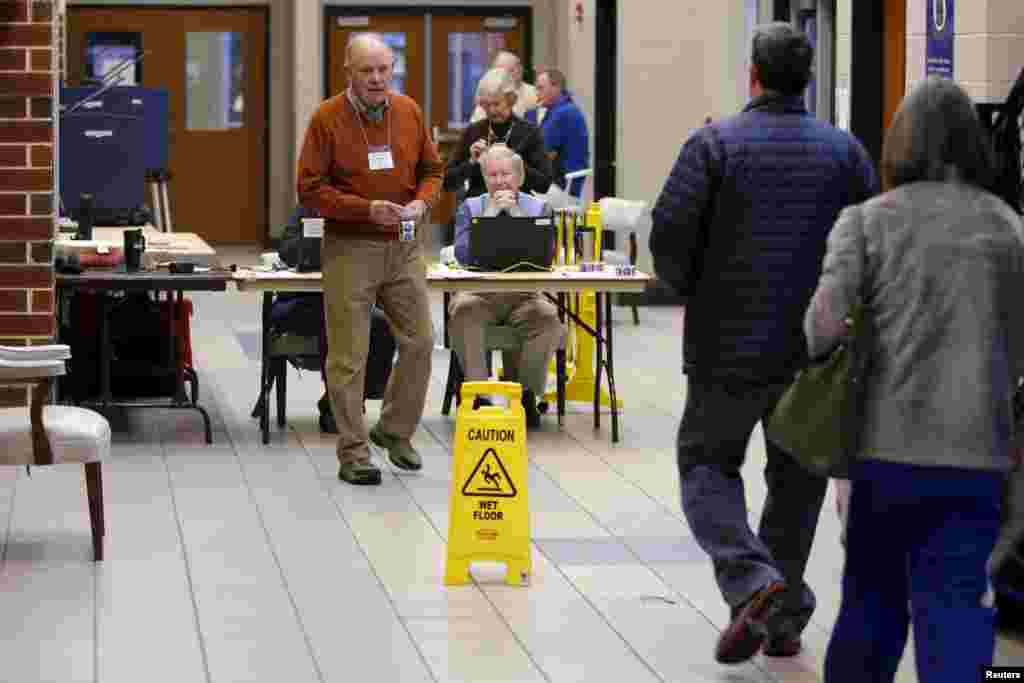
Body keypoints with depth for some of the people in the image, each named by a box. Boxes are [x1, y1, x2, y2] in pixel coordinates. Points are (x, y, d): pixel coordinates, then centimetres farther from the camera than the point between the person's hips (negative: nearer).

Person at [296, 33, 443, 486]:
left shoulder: (409, 112, 5)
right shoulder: (327, 118, -9)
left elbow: (432, 169, 14)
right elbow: (310, 189, -10)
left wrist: (422, 201, -8)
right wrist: (366, 209, -20)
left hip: (403, 245, 5)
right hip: (350, 248, -4)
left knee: (419, 342, 7)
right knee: (348, 355, -2)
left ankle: (395, 431, 27)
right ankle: (353, 454, 6)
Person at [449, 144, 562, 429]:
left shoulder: (538, 208, 10)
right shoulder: (471, 207, 9)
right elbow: (463, 255, -7)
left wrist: (515, 214, -10)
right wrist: (491, 213, -9)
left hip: (523, 296, 0)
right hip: (479, 293, 0)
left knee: (549, 316, -31)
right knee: (462, 310, -34)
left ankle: (525, 392, -12)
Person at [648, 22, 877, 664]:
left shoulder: (714, 143, -7)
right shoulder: (844, 150, 3)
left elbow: (669, 233, -12)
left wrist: (692, 290, 7)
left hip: (730, 344, -3)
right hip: (815, 348, 3)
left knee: (707, 464, 11)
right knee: (797, 478, 14)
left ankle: (750, 579, -12)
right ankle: (785, 618, 15)